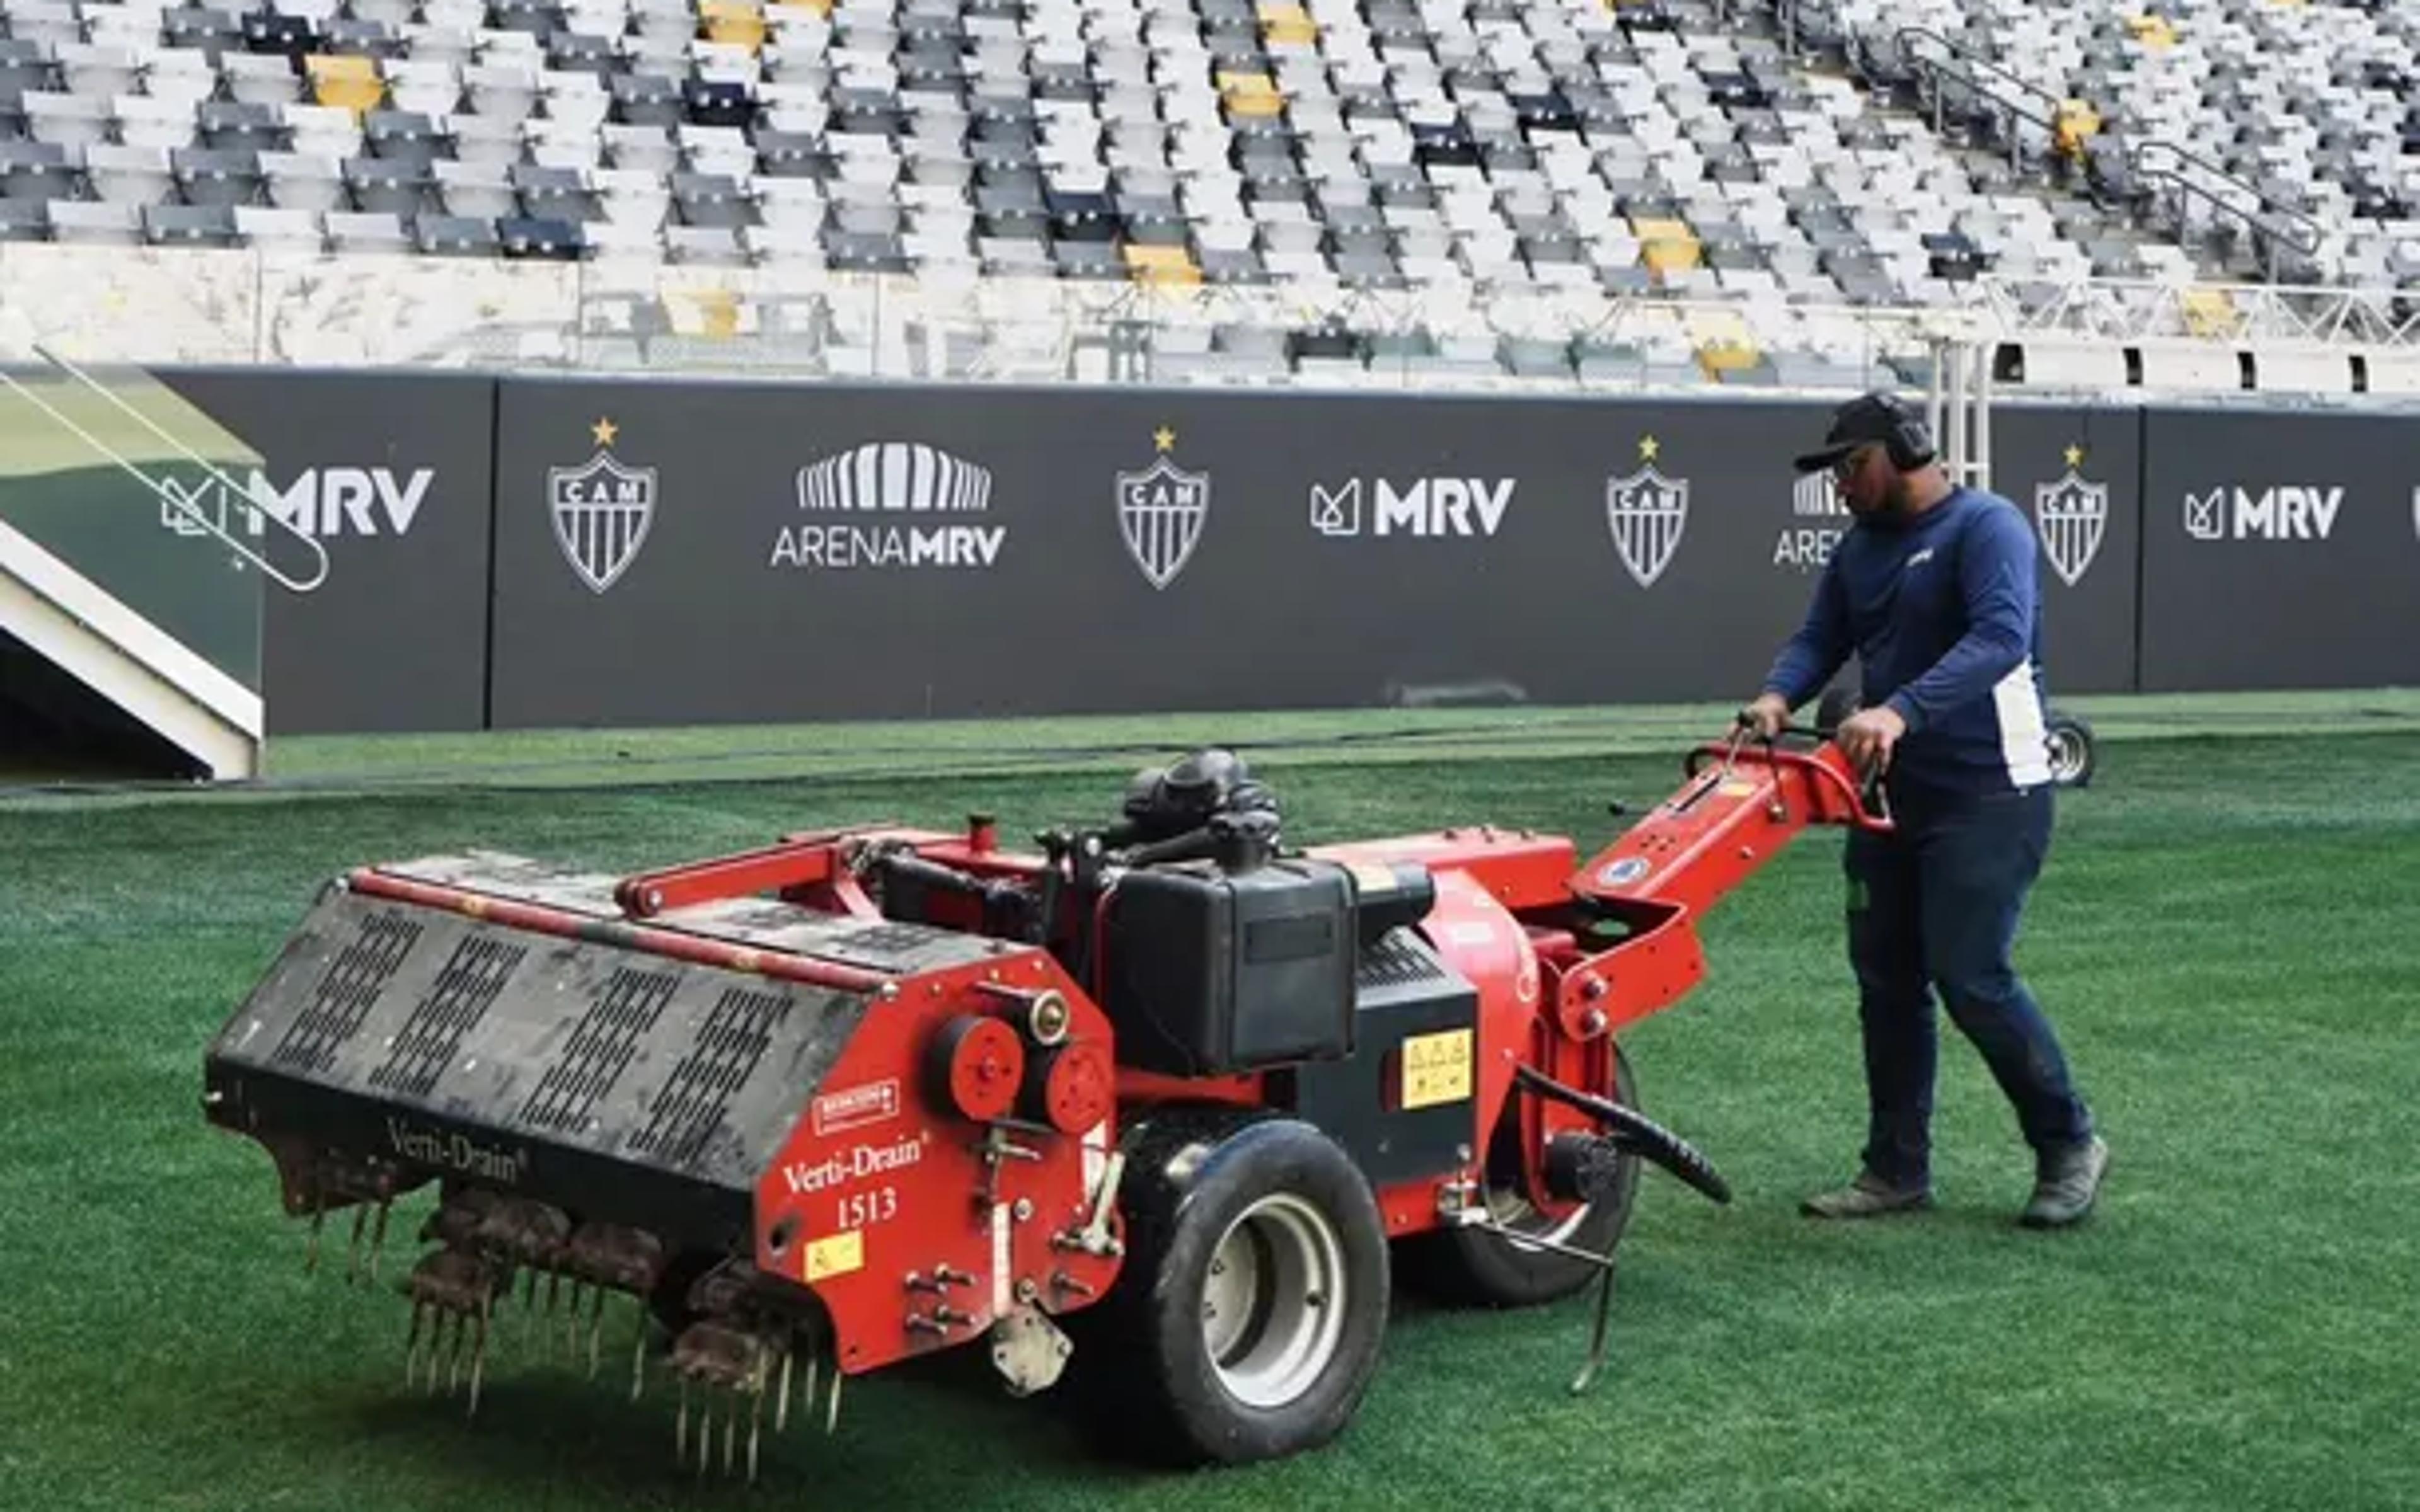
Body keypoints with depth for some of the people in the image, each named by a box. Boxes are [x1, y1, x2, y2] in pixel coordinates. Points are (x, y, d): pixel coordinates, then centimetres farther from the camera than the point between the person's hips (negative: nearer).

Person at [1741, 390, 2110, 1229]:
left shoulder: (1985, 525, -12)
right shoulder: (1860, 547, 14)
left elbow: (2002, 638, -27)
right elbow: (1819, 639, 11)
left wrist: (1900, 711, -38)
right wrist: (1779, 695, -13)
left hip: (1988, 791, -8)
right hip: (1893, 791, 8)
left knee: (1970, 975, -11)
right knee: (1886, 976, 8)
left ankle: (2068, 1144, 7)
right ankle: (1897, 1169, 17)